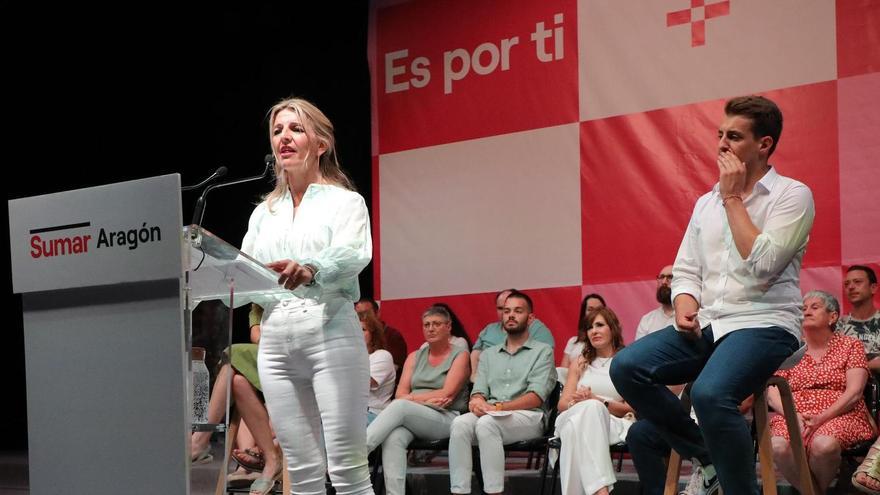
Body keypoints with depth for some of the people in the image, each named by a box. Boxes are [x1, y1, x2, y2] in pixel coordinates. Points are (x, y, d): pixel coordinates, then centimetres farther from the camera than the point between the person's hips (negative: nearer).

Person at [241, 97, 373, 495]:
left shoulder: (344, 202, 5)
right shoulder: (264, 213, 20)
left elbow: (353, 256, -15)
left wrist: (311, 270, -36)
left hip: (330, 334, -5)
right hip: (276, 342, 5)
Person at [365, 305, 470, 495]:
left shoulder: (460, 355, 7)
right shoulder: (415, 357, 21)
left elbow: (447, 394, -5)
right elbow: (400, 393, 9)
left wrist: (412, 397, -3)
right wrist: (427, 399, -9)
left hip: (446, 418, -4)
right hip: (411, 418, 4)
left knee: (399, 407, -33)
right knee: (394, 438, -34)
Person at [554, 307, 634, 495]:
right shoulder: (579, 363, 27)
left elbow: (632, 409, 5)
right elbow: (562, 404, 18)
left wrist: (598, 402, -11)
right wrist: (576, 402, -8)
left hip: (611, 423, -2)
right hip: (573, 418, 2)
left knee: (593, 407, -40)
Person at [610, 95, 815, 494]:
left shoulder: (792, 195, -3)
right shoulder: (707, 202, 17)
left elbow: (760, 266, -17)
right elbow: (685, 271, 17)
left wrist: (733, 198, -10)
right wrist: (684, 307, -5)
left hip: (765, 324, -7)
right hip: (707, 325, 7)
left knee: (709, 393, -35)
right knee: (626, 367, -16)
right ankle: (708, 459, -2)